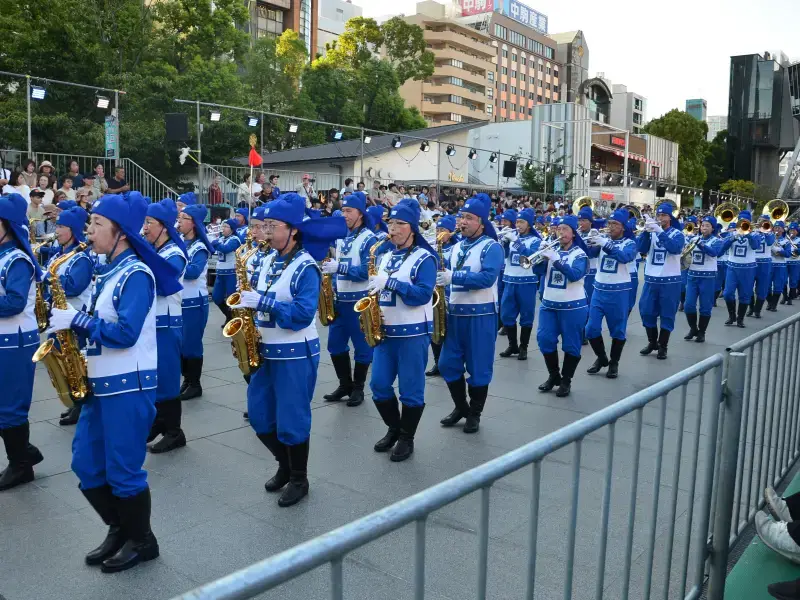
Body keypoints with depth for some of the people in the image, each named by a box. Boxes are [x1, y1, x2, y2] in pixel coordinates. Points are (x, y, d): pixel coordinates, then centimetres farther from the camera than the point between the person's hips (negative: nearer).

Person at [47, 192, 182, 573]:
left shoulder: (136, 274, -15)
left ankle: (141, 542, 21)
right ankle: (119, 529, 32)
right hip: (102, 382, 9)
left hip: (129, 385, -9)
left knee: (123, 470, 2)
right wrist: (70, 323, 1)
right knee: (86, 465, 14)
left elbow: (125, 333, -24)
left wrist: (76, 320, -18)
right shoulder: (110, 272, 13)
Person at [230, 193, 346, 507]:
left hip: (295, 354, -8)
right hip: (266, 350, 8)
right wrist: (248, 306, 0)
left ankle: (299, 480, 22)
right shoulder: (271, 262, 9)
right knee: (259, 415, 13)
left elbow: (303, 315, -24)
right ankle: (285, 465, 35)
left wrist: (262, 301, -27)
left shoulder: (306, 267, -15)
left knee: (291, 420, 2)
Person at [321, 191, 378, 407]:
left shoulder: (369, 239, -12)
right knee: (335, 344, 12)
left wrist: (339, 267, -27)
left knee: (362, 346, 4)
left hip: (360, 301, -7)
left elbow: (367, 271, -21)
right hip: (340, 299, 8)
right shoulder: (341, 236, 11)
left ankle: (358, 388, 17)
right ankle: (345, 384, 26)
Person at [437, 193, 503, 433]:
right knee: (448, 364, 9)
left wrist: (453, 277, -28)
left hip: (481, 315, -7)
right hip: (455, 313, 7)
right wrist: (440, 276, -2)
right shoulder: (457, 247, 13)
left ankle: (475, 414, 19)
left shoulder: (491, 247, -9)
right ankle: (460, 407, 28)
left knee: (478, 367, 3)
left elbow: (488, 278, -24)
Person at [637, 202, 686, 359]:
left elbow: (675, 248, -23)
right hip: (651, 279, 3)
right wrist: (646, 231, -24)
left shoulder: (677, 234, -2)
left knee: (667, 314, 3)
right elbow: (641, 248, -10)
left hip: (670, 280, -3)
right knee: (646, 312, 7)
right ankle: (652, 342, 25)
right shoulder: (651, 233, 7)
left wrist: (660, 232, -31)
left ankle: (663, 346, 14)